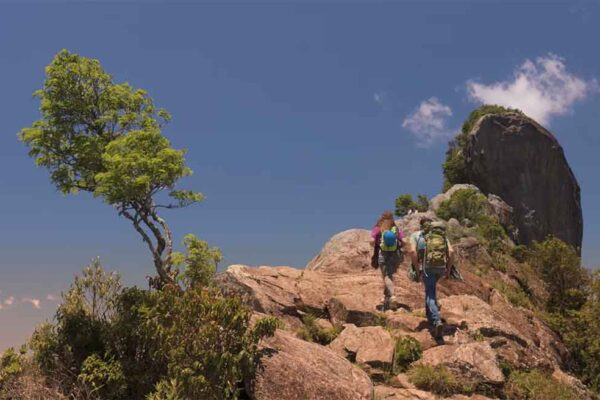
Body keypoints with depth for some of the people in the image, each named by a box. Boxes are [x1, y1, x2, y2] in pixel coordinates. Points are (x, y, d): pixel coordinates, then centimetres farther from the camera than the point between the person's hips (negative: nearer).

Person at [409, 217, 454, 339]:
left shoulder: (416, 235, 10)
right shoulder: (442, 234, 19)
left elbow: (413, 251, -8)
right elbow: (451, 251, 3)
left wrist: (417, 269, -3)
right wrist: (448, 269, 8)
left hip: (427, 267, -4)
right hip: (441, 267, 4)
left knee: (430, 294, 0)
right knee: (430, 288, 30)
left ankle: (437, 321, -21)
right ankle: (430, 315, 35)